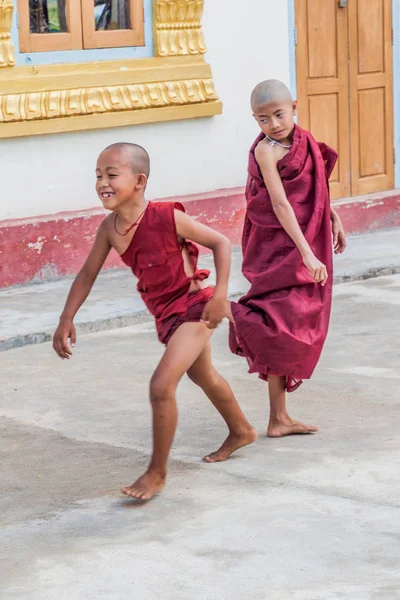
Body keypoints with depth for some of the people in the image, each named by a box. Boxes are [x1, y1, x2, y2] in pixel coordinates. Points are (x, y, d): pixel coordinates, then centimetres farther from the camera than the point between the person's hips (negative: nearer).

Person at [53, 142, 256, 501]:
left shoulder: (166, 217, -26)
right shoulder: (110, 228, -8)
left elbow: (220, 242, -16)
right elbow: (88, 274, 5)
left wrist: (220, 294, -22)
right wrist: (66, 320, -1)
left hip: (193, 308, -8)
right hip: (165, 315, 8)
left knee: (162, 386, -20)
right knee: (203, 376, 28)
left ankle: (157, 472, -3)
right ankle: (241, 432, 54)